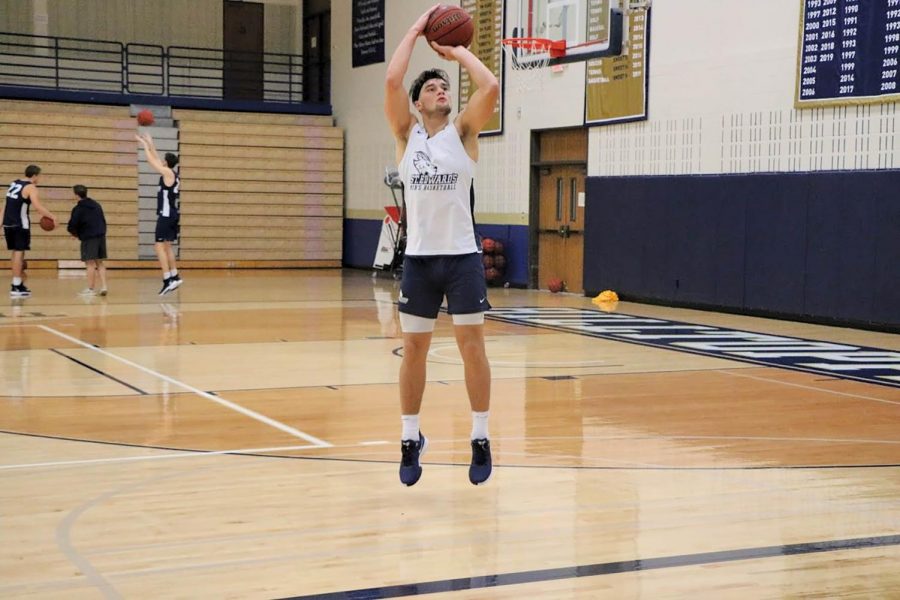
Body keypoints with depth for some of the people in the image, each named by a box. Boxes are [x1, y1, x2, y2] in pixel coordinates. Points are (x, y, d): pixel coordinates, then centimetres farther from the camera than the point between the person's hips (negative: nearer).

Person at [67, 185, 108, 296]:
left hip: (88, 238, -7)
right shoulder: (97, 205, 15)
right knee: (100, 263, 12)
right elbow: (103, 221, 18)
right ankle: (103, 286, 6)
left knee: (90, 263, -5)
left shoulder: (78, 209, -6)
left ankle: (91, 289, -5)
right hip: (101, 236, 7)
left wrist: (75, 233, 11)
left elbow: (72, 226, -8)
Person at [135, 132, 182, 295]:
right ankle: (175, 276, 19)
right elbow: (156, 160, 25)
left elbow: (151, 160, -6)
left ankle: (168, 280, -17)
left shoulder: (168, 172, -10)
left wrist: (144, 144, 7)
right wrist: (149, 143, 28)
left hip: (166, 214, -9)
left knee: (160, 246, -10)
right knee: (167, 246, 17)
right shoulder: (174, 175, 14)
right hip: (173, 214, 9)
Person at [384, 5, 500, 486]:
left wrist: (458, 51, -1)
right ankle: (411, 439, 19)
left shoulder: (463, 131, 2)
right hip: (419, 257, 1)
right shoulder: (406, 134, 4)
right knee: (413, 348, 7)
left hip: (462, 256, -1)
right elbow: (391, 81, -10)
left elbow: (490, 87, -14)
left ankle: (480, 438, 12)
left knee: (472, 346, 1)